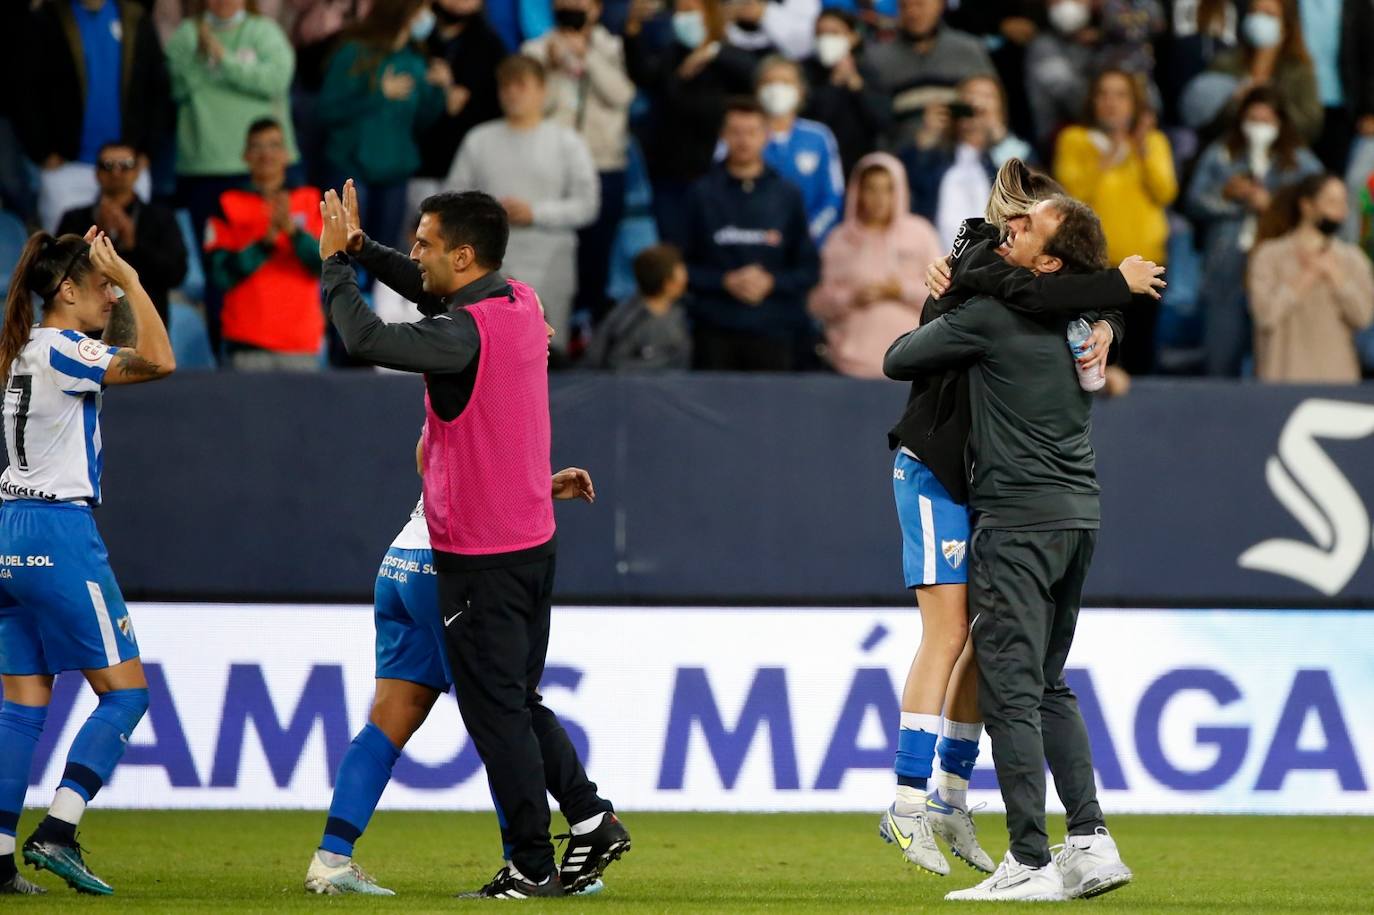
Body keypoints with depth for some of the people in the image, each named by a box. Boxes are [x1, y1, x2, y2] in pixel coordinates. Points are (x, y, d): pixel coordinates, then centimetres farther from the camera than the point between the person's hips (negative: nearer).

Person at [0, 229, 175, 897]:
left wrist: (111, 278, 24)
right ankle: (56, 833, -13)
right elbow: (158, 361, -23)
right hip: (61, 532, -9)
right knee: (125, 691, -3)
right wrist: (129, 278, -14)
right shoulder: (60, 351, -12)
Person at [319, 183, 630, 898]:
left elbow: (367, 339, -31)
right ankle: (590, 819, 14)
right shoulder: (522, 304, 6)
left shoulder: (465, 333, -21)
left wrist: (335, 264, -16)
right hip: (532, 540, 9)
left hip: (480, 557, -9)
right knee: (519, 701, 18)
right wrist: (360, 249, 15)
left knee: (496, 712, -2)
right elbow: (433, 295, 24)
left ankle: (532, 865, 1)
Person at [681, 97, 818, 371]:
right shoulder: (703, 194, 6)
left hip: (774, 331, 1)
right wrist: (725, 282, -10)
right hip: (715, 331, -1)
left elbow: (807, 268, 9)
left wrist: (771, 282, -8)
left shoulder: (787, 196, 8)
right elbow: (686, 265, 4)